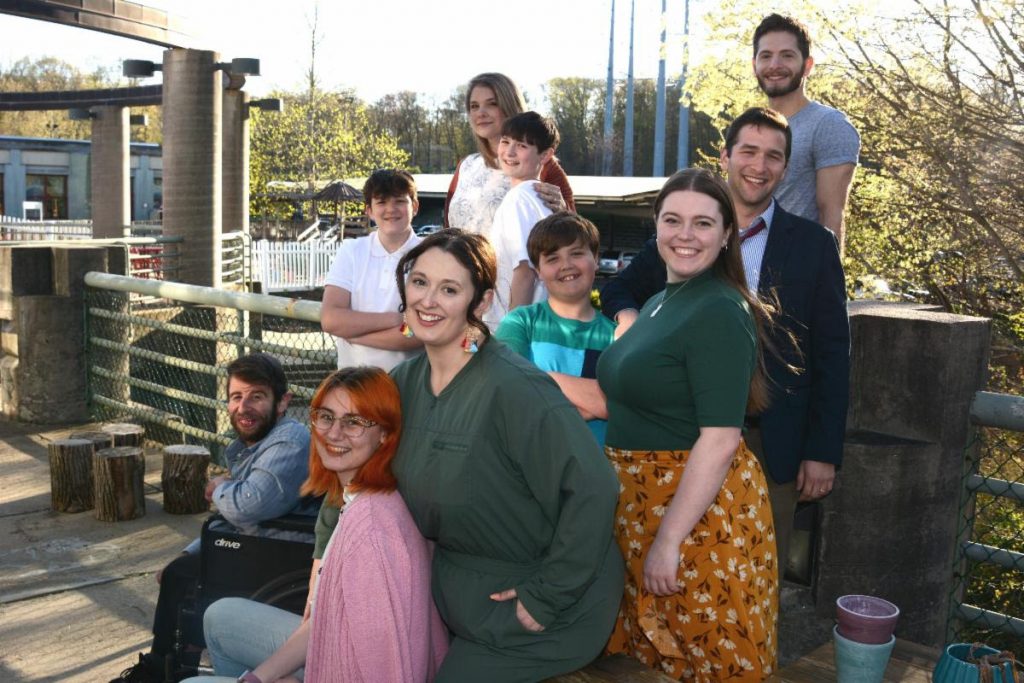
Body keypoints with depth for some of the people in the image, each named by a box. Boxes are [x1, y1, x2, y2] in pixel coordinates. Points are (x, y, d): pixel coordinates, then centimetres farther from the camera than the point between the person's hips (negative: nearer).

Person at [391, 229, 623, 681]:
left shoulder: (513, 387, -26)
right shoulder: (405, 381, -2)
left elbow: (593, 490, -29)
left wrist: (547, 597, -23)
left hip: (525, 607, -7)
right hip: (461, 594, 7)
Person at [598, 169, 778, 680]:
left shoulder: (719, 311, -18)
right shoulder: (660, 302, 10)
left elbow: (719, 439, -24)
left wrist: (669, 540, -25)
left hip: (698, 504, -9)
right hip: (643, 500, 9)